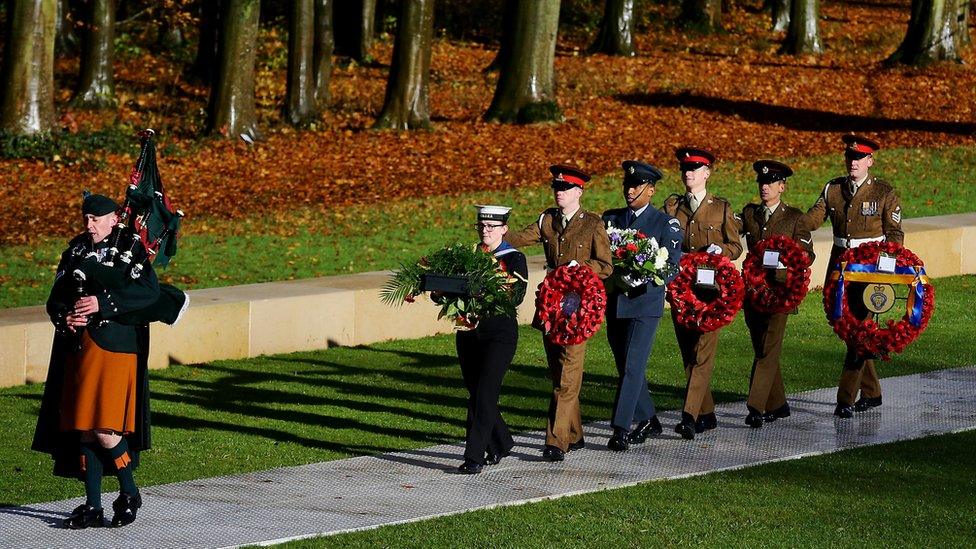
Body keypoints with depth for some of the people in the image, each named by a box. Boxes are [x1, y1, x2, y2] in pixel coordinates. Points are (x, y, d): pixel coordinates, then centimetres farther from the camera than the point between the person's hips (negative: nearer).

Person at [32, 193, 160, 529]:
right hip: (78, 348, 6)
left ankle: (129, 493, 9)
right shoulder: (76, 252, 14)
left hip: (115, 349, -6)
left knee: (104, 430, -12)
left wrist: (103, 303, -22)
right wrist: (64, 317, -10)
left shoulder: (132, 250, -1)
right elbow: (56, 298, 13)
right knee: (83, 429, 5)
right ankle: (93, 507, 11)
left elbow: (150, 291, -15)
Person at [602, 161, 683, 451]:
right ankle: (648, 420, 26)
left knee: (632, 366, -11)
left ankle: (621, 428, -13)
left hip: (645, 303, -5)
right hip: (614, 303, 5)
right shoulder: (610, 218, 11)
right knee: (626, 367, 12)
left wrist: (639, 281, -20)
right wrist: (613, 278, -11)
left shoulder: (665, 224, -2)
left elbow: (672, 268, -7)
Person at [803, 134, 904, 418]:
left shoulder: (884, 193, -2)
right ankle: (871, 392, 24)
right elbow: (812, 219, 0)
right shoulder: (833, 189, 8)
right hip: (840, 265, 5)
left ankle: (846, 399, -11)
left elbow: (894, 234, 0)